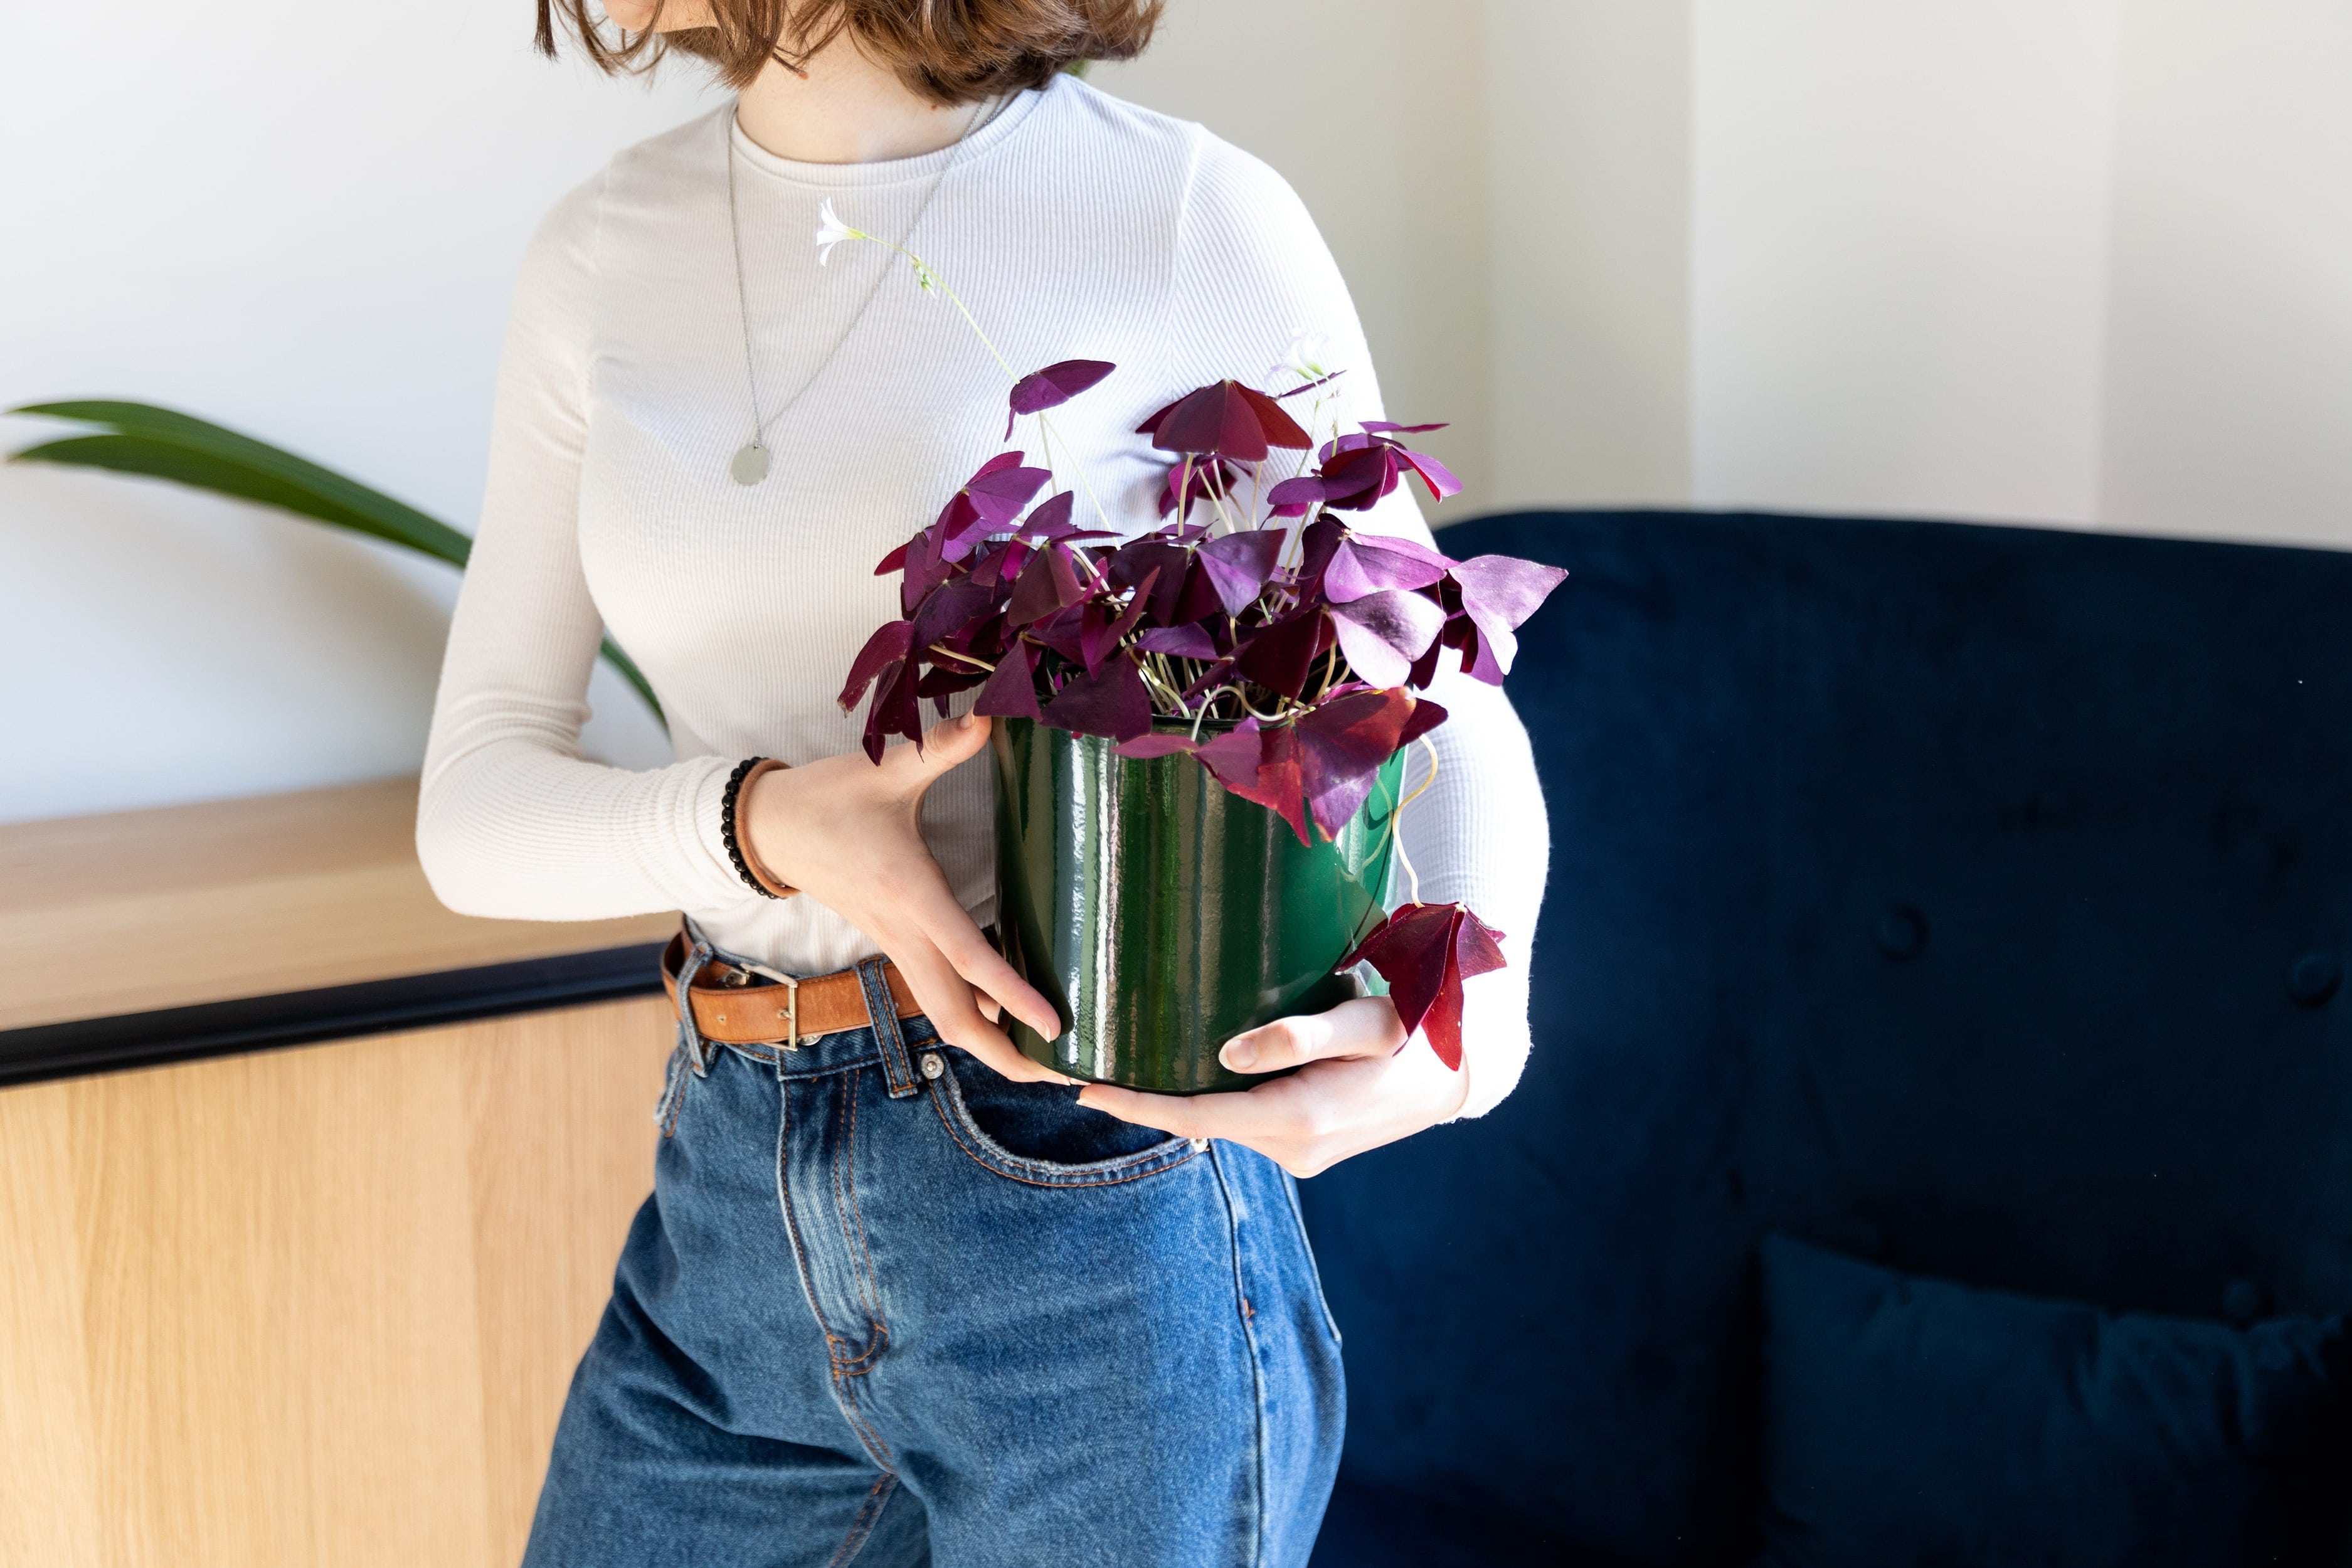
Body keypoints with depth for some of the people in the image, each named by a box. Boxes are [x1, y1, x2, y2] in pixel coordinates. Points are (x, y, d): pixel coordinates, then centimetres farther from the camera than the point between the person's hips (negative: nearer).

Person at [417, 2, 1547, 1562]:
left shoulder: (1192, 218, -10)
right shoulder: (607, 253, 4)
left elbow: (1450, 722, -4)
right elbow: (475, 807, 3)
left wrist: (1463, 1029, -25)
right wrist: (768, 823, -19)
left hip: (1089, 1206, -4)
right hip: (736, 1190, 5)